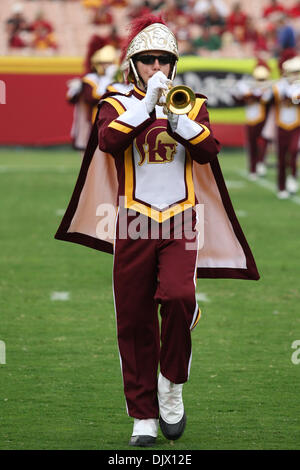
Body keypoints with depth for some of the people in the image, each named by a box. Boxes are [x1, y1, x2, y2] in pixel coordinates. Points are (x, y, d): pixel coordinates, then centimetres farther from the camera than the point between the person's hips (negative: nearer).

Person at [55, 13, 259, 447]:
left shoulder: (192, 105, 12)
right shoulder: (117, 105, 7)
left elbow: (209, 151, -5)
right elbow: (108, 141, -14)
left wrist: (176, 116, -16)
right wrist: (147, 102, -18)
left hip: (181, 220, 0)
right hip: (133, 222, 0)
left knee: (179, 295, -24)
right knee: (135, 322, 0)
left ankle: (172, 385, -2)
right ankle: (144, 416, 9)